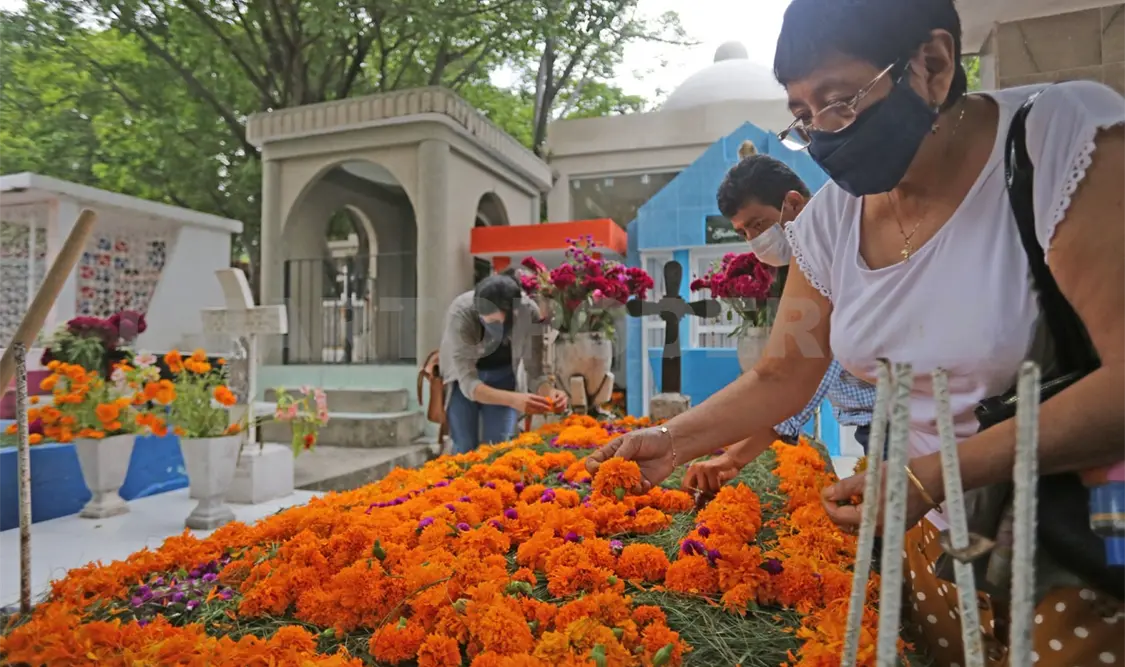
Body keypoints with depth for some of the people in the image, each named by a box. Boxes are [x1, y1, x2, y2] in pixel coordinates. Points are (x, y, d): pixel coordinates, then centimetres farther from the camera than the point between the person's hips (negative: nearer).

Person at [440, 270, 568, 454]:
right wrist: (513, 399, -54)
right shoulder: (460, 314, -35)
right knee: (465, 447, -4)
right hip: (463, 378, -1)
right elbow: (468, 383, -38)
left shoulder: (529, 311, -30)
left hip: (504, 375, 1)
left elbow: (535, 371, -22)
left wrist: (549, 391, -44)